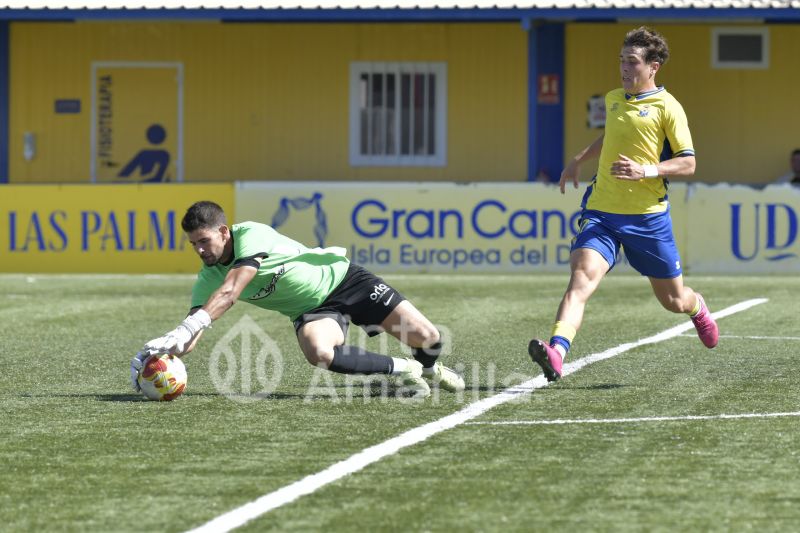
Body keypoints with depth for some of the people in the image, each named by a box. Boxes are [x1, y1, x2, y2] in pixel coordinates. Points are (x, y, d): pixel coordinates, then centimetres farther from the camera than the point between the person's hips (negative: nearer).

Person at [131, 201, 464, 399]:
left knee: (425, 336, -13)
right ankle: (401, 370, -10)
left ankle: (429, 368, 28)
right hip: (310, 311, 4)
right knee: (319, 353, -33)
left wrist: (186, 329, -49)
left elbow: (229, 292, -39)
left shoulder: (250, 235, -27)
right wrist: (163, 348, -36)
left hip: (342, 278, -4)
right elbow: (193, 329, -14)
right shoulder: (208, 279, -9)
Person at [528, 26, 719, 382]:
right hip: (601, 212, 3)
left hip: (647, 216, -3)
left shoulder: (667, 107, -6)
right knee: (581, 279, -23)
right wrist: (578, 161, 33)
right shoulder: (613, 99, 12)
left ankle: (698, 309, 49)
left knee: (673, 301, 11)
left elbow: (688, 164, -9)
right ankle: (556, 353, -40)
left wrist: (646, 171, -22)